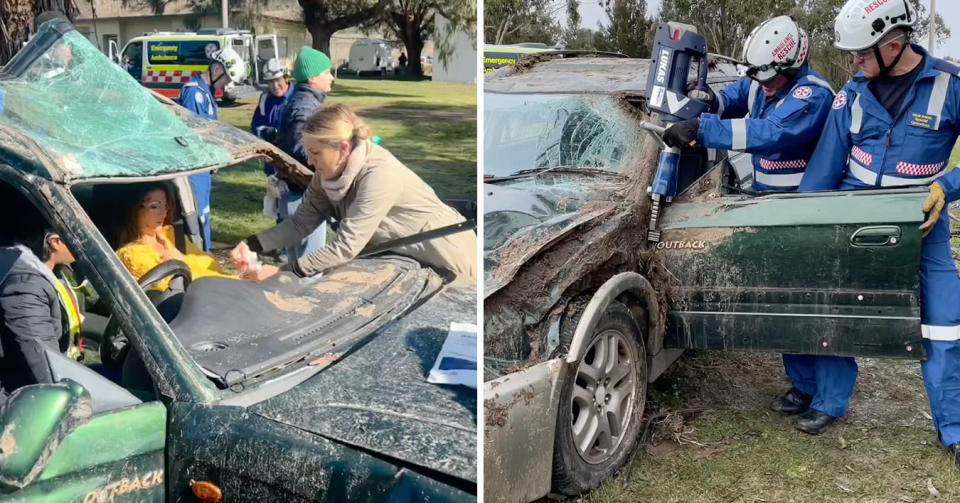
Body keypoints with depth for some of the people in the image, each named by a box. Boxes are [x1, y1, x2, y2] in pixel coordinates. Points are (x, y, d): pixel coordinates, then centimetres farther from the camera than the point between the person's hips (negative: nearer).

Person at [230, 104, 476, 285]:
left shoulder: (378, 176, -35)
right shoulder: (329, 173, -10)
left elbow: (346, 247, -36)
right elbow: (302, 221, -6)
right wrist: (251, 245, -17)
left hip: (449, 255, -8)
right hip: (407, 255, 8)